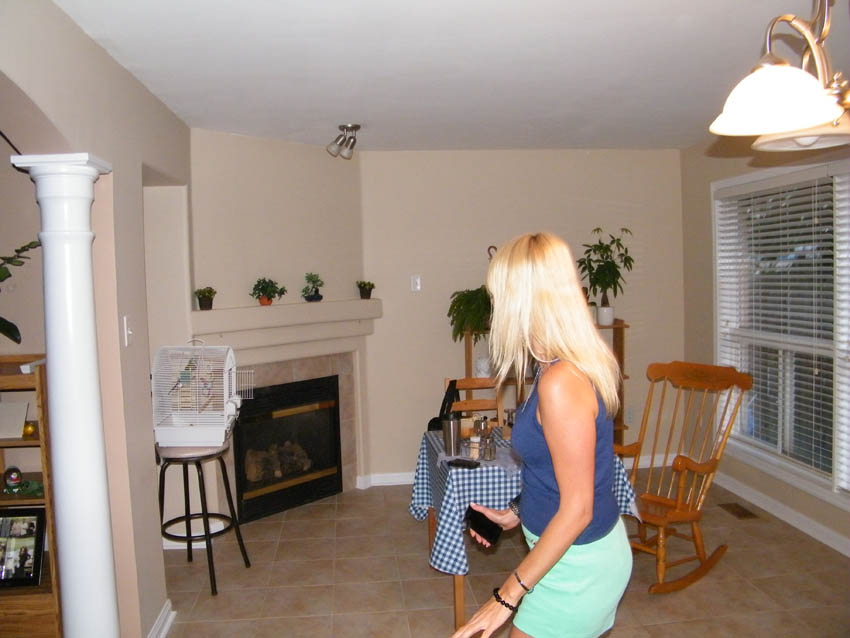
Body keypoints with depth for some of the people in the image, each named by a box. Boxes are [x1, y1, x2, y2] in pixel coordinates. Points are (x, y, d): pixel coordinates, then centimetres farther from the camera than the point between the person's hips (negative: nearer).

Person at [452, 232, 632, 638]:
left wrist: (508, 594, -19)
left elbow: (576, 508, -25)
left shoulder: (560, 383, -28)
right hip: (596, 549, 8)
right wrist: (517, 515, 16)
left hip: (577, 566, -8)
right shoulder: (581, 363, 0)